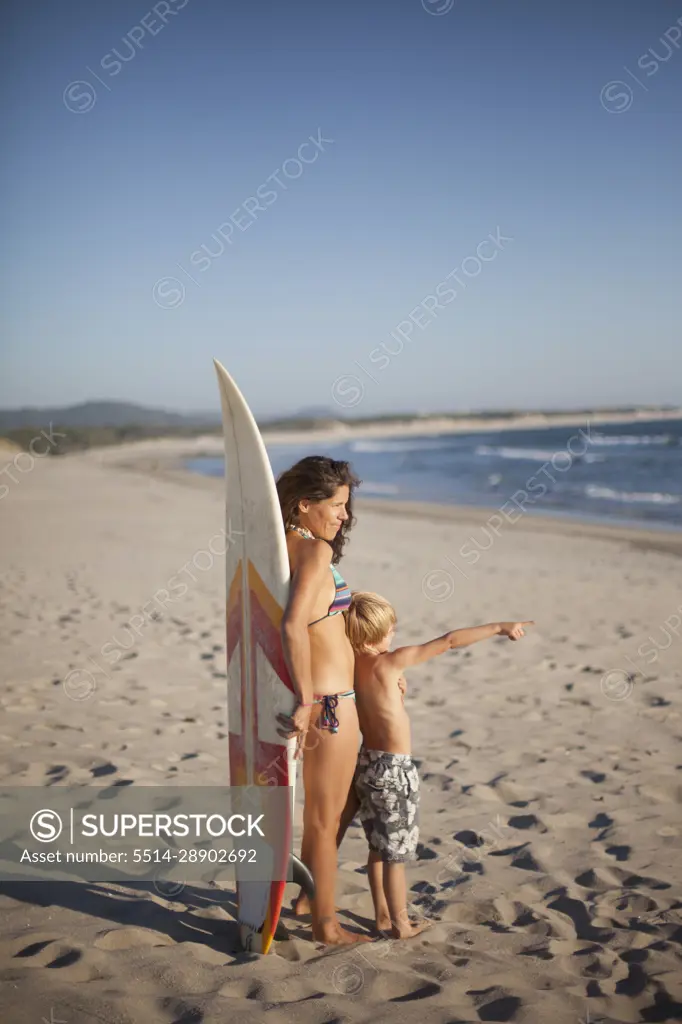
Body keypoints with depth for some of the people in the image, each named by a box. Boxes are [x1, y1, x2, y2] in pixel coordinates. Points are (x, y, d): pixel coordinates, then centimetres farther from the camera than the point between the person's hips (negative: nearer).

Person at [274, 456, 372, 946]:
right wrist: (305, 701, -28)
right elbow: (293, 627, -32)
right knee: (325, 817, 7)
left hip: (312, 694, 9)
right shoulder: (316, 552, -20)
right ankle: (326, 924, 22)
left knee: (324, 809, 26)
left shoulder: (280, 547, 5)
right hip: (329, 700, -9)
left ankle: (310, 898, 42)